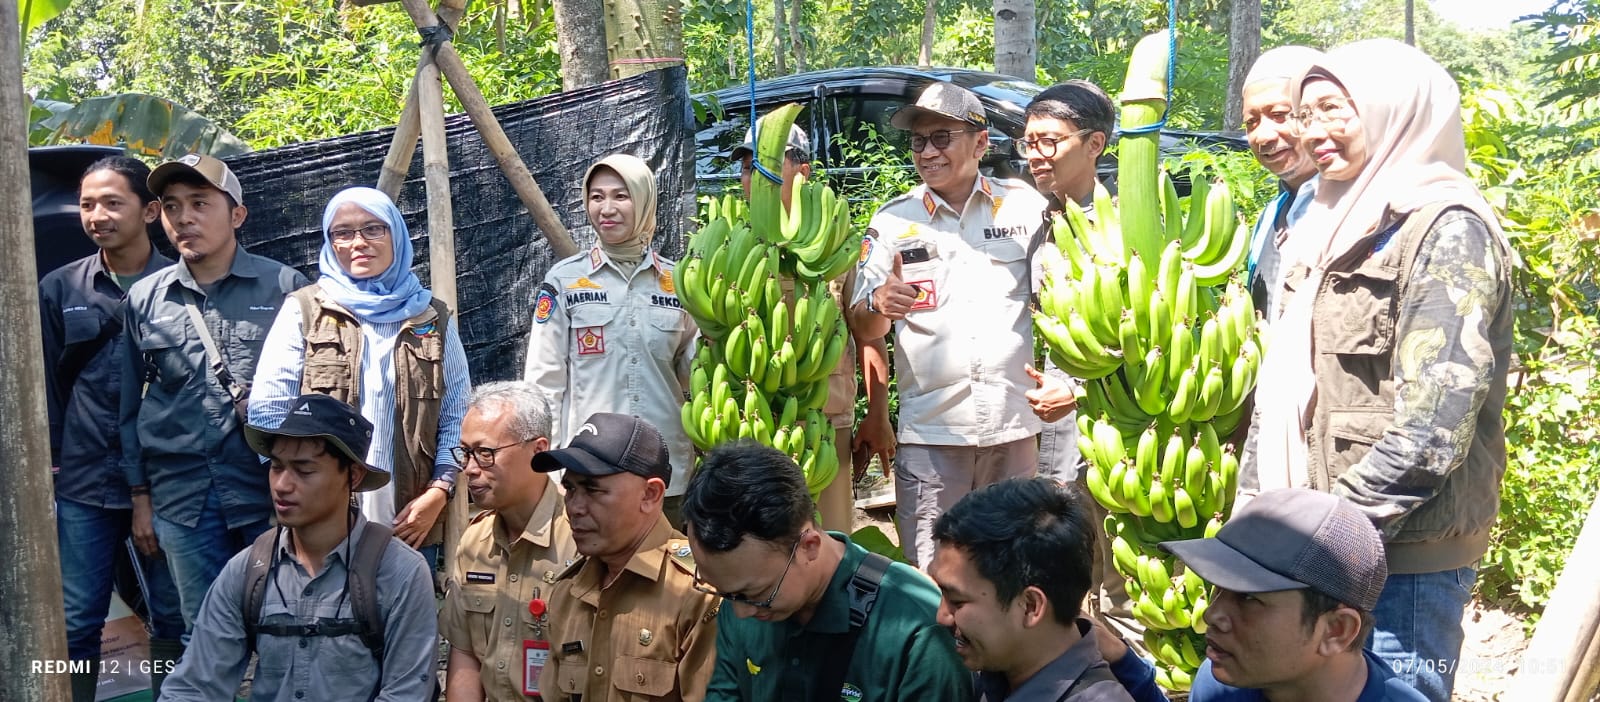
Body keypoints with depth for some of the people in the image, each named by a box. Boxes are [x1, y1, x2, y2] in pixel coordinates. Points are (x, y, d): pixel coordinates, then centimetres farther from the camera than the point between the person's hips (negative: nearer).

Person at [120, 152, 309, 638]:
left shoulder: (285, 287, 0)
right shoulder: (144, 299, 8)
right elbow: (132, 405, 14)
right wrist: (140, 495, 12)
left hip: (272, 490, -2)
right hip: (182, 499, 2)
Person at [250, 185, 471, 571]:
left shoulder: (434, 319, 11)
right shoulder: (303, 311, 5)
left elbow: (456, 418, 9)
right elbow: (268, 411, 0)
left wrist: (439, 491, -4)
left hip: (411, 526, 2)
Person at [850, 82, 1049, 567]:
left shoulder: (1025, 206, 4)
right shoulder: (893, 220, 6)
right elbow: (864, 328, 5)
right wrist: (878, 306, -19)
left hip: (1015, 424, 1)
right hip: (929, 430, 0)